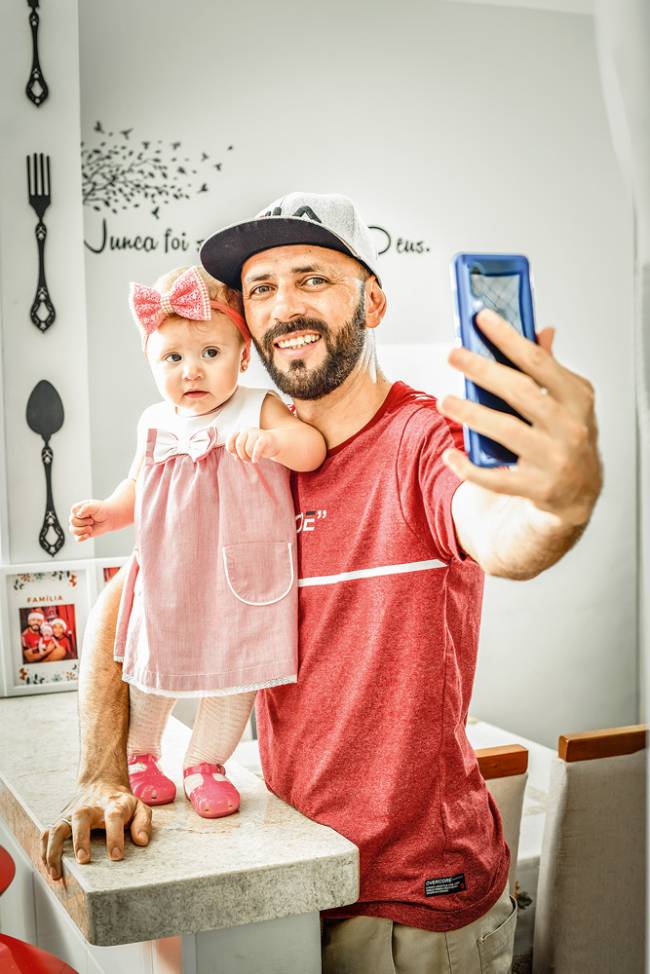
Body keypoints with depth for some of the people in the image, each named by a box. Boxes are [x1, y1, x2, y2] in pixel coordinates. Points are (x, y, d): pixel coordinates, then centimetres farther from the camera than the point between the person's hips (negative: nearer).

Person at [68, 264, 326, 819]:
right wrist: (105, 514, 1)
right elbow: (138, 485, 17)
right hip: (169, 580, 2)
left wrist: (272, 441, -38)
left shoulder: (258, 409, -7)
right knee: (155, 669, 13)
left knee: (236, 672, 8)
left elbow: (313, 449, -19)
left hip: (242, 582, -2)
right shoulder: (155, 424, 3)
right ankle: (138, 757, 38)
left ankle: (205, 763, 30)